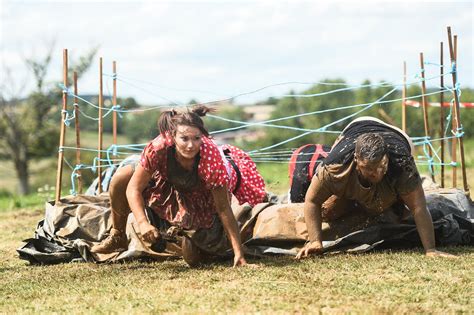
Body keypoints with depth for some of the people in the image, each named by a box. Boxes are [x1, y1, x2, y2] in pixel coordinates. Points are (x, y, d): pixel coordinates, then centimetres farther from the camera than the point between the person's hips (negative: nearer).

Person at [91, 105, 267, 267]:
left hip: (201, 200, -2)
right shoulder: (158, 148, -35)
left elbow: (223, 208, -31)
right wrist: (142, 223, -41)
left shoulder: (212, 158, -39)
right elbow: (134, 188, -25)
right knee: (122, 177, -20)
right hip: (167, 185, 2)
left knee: (193, 259, -11)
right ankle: (117, 237, 4)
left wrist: (239, 254, -33)